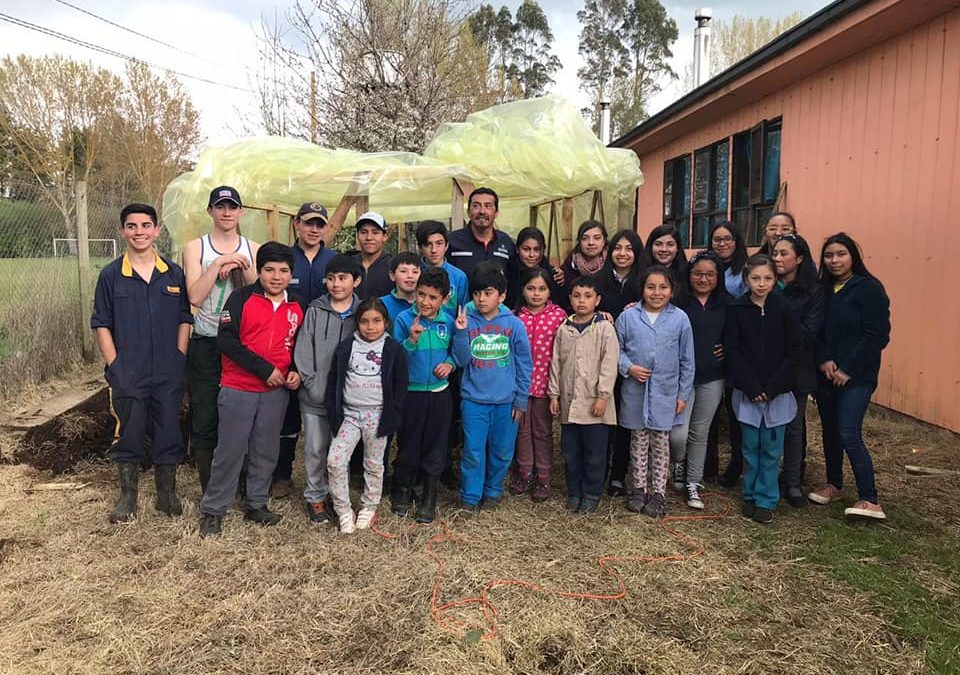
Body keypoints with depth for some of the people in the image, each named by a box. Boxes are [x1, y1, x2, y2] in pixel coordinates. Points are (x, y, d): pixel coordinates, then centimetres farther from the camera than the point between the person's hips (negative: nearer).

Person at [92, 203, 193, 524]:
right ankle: (127, 495, 25)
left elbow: (184, 320, 6)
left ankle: (167, 493, 25)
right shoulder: (110, 275, 0)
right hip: (127, 374, -1)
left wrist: (179, 361, -1)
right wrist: (115, 366, -6)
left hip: (168, 374, 1)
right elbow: (101, 325, 1)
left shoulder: (174, 274, 4)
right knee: (128, 434, 8)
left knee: (168, 432, 9)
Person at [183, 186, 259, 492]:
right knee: (205, 418, 2)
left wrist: (243, 267, -12)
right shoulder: (195, 247, 3)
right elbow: (194, 296, -10)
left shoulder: (252, 249, 8)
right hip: (206, 344, -1)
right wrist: (218, 263, -15)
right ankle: (209, 490, 14)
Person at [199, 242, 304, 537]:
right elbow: (226, 340, -14)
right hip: (238, 389, -4)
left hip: (277, 391, 4)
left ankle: (256, 504, 27)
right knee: (230, 450, 1)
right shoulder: (242, 298, -6)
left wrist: (295, 372, 0)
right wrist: (264, 369, -17)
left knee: (266, 451, 11)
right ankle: (213, 510, 16)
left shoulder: (297, 307, 8)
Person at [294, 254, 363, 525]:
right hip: (315, 397, 0)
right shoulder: (315, 311, -2)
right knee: (315, 449, 8)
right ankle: (316, 497, 25)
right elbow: (303, 351, -3)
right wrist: (312, 384, -9)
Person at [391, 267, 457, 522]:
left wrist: (449, 363, -9)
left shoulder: (448, 321, -2)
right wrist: (411, 340, -28)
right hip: (410, 392, -2)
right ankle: (402, 490, 33)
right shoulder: (404, 319, -10)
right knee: (408, 444, 11)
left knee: (435, 447, 10)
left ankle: (429, 498, 25)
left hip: (440, 393, 2)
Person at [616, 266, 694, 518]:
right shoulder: (628, 317, -4)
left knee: (661, 443, 9)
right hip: (635, 392, 1)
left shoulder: (680, 318, -3)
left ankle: (658, 492, 22)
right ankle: (639, 488, 26)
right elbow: (617, 349, 5)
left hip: (666, 392, 0)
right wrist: (628, 367, -14)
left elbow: (687, 361, 2)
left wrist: (683, 394, 2)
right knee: (638, 441, 12)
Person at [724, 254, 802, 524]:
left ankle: (766, 500, 19)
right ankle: (751, 496, 24)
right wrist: (751, 387, -10)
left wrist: (773, 387, -9)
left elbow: (795, 350, -3)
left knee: (771, 448, 6)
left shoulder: (784, 308, -3)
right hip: (747, 392, 0)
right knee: (750, 446, 9)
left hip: (778, 392, 0)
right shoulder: (736, 309, -2)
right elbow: (732, 350, -4)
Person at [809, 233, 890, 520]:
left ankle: (869, 500, -5)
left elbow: (877, 335, -13)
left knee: (849, 434, -13)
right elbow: (816, 332, 9)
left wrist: (848, 369, -15)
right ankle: (834, 484, 28)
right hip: (825, 374, 6)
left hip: (856, 376, -6)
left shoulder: (869, 288, -8)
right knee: (830, 430, 13)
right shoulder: (823, 289, 9)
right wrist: (824, 360, -8)